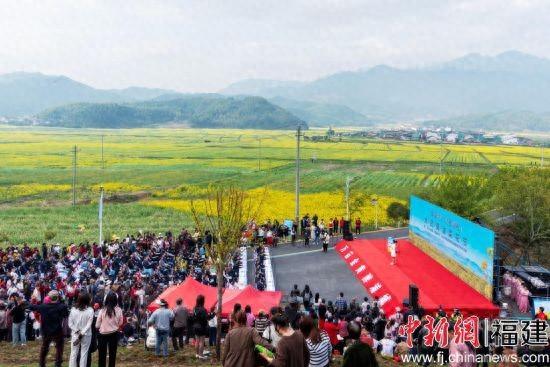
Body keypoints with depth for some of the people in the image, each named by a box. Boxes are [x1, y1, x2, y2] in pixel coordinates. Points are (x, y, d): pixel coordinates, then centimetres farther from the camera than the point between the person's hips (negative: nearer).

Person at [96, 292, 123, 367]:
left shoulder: (102, 311, -15)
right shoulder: (118, 310, -13)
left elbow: (97, 325, -8)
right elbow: (120, 323, 0)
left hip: (103, 334, -1)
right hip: (114, 334, 1)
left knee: (102, 355, 9)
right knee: (112, 354, 14)